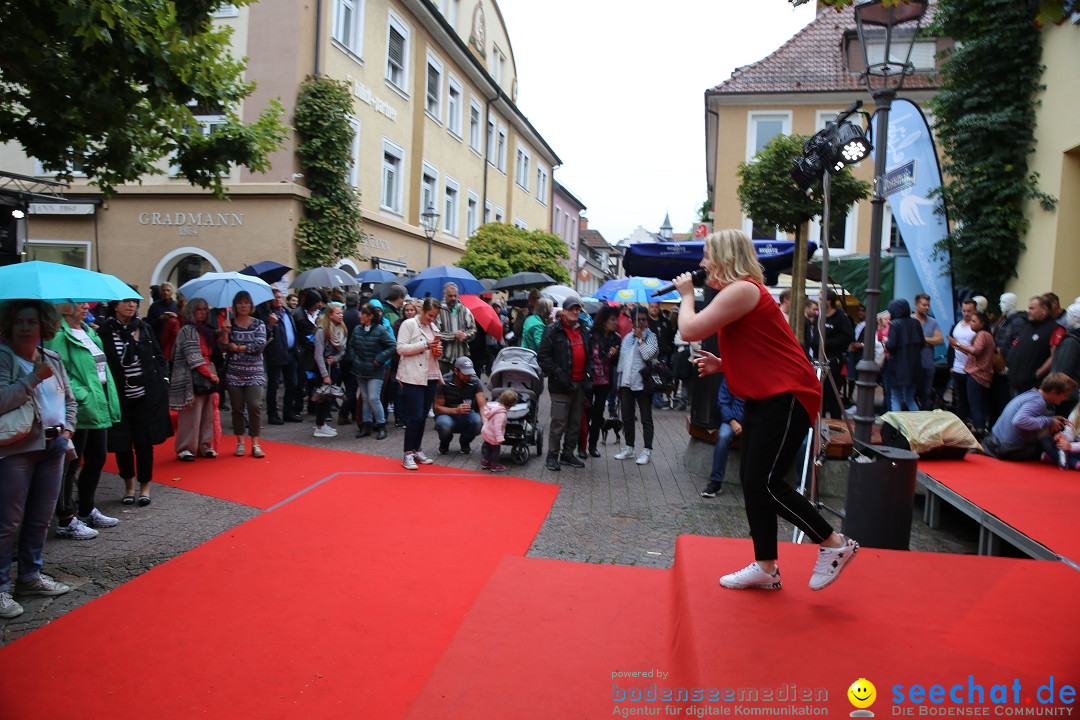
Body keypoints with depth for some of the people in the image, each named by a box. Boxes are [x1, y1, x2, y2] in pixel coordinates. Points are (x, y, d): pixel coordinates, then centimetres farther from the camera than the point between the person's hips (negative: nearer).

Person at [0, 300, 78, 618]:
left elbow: (69, 398, 18)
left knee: (41, 519, 15)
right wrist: (34, 377, -20)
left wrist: (67, 430, 6)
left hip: (53, 448, 6)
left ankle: (30, 576, 28)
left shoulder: (52, 359, 10)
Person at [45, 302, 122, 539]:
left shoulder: (89, 331, 14)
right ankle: (66, 520, 11)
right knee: (71, 464, 0)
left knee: (98, 458, 17)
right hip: (79, 411, -9)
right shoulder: (60, 335, -13)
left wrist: (110, 399, 11)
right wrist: (81, 395, -24)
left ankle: (86, 511, 32)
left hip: (99, 408, 9)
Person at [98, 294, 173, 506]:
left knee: (144, 441, 3)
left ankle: (145, 486, 17)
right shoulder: (105, 331, -6)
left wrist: (163, 378, 3)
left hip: (146, 396, 1)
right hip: (119, 397, -1)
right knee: (122, 443, 8)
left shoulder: (144, 328, 3)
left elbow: (158, 356, 11)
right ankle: (129, 485, 27)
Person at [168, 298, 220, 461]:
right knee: (191, 415, -6)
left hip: (208, 377, 8)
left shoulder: (206, 330, 19)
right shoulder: (188, 330, -5)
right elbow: (193, 357, -12)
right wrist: (209, 374, -12)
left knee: (207, 414, 7)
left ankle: (204, 446, 14)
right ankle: (185, 449, 2)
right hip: (193, 378, -8)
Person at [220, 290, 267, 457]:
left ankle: (255, 444, -1)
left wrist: (238, 348, -7)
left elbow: (260, 345, -10)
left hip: (255, 373, -1)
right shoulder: (230, 324, 6)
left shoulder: (258, 324, 3)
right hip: (234, 373, 1)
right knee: (237, 408, 4)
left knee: (255, 406, -10)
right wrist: (225, 332, -14)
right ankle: (240, 443, 15)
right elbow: (224, 348, -1)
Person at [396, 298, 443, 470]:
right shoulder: (409, 324, -6)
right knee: (415, 416, -8)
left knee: (423, 416, 10)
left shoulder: (433, 327, 15)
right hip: (413, 377, -7)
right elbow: (401, 348, -14)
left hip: (431, 377, 7)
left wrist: (438, 351, -2)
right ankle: (408, 454, 1)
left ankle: (416, 450, 20)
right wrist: (425, 345, -19)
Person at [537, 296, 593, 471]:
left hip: (580, 384, 7)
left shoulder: (583, 331, 15)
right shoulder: (554, 330, -7)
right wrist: (556, 372, -18)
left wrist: (589, 372, 11)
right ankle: (552, 456, 6)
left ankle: (568, 454, 23)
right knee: (559, 422, -5)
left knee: (575, 422, 12)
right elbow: (542, 356, -11)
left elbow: (589, 353, 26)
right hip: (561, 384, -7)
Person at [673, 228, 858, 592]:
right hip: (763, 397, 11)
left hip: (787, 395, -11)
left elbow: (690, 330, -21)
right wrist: (720, 365, 9)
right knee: (751, 479, 9)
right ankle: (765, 568, 18)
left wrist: (686, 295, -3)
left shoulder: (742, 290, -16)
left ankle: (835, 544, 7)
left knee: (763, 482, -11)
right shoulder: (738, 293, 17)